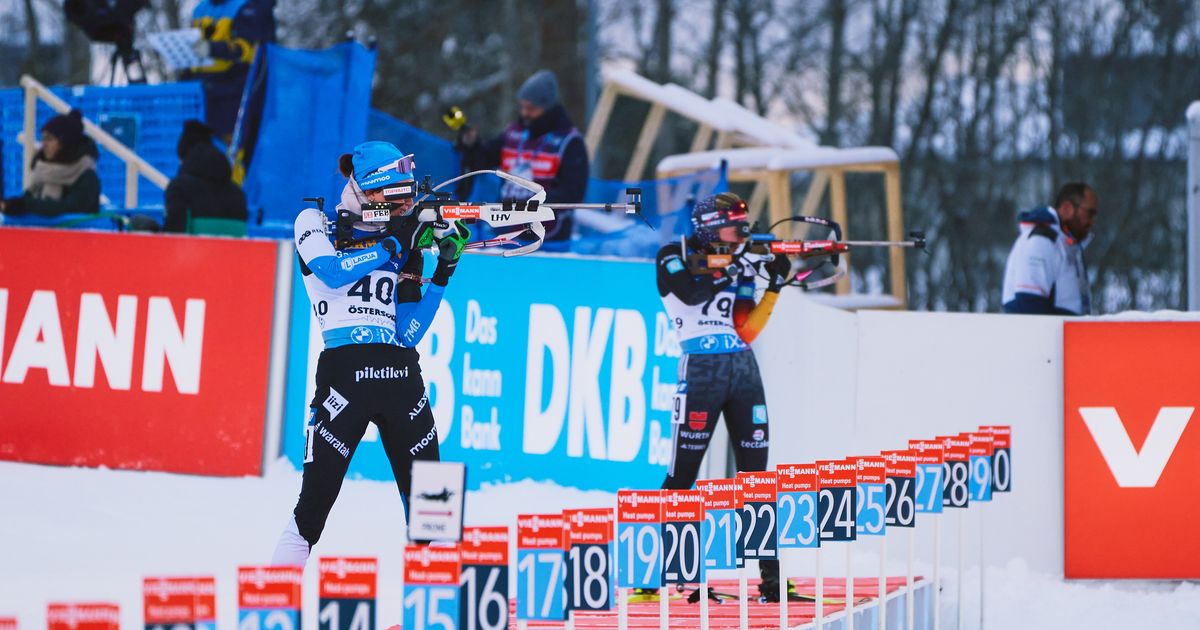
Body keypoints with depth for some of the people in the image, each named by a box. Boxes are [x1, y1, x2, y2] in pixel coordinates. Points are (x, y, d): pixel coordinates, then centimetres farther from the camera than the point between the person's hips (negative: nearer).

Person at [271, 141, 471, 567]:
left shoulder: (402, 247, 18)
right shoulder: (316, 224, 8)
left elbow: (408, 333, 11)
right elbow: (331, 272, -14)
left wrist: (442, 275, 3)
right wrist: (393, 243, -12)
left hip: (401, 375, 4)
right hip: (344, 368, -4)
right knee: (316, 498, -7)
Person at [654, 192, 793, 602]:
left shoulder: (738, 267, 14)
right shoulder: (673, 257, 1)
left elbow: (746, 332, 7)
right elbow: (691, 293, -19)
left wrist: (775, 286, 0)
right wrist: (729, 266, -15)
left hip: (743, 369, 5)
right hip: (701, 369, -5)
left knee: (756, 473, 3)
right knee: (682, 475, -7)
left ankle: (771, 576, 3)